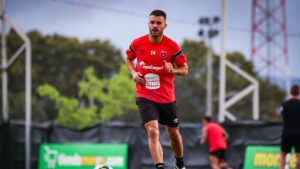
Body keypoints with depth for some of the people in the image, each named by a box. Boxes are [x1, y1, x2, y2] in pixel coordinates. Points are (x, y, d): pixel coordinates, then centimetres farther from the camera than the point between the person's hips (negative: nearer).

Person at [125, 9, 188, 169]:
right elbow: (129, 59, 16)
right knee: (153, 131, -21)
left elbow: (184, 69, 1)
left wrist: (173, 70, -20)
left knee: (173, 133, 16)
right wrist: (133, 73, -3)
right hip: (145, 97, -1)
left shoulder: (172, 46, -7)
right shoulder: (137, 43, -5)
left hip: (167, 97, 1)